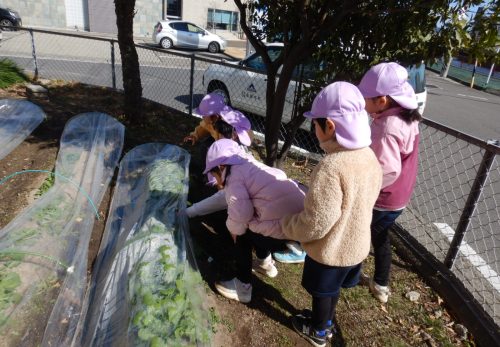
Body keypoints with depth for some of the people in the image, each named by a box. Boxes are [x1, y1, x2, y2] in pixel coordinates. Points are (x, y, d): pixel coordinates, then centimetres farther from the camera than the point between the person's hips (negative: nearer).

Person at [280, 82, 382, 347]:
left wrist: (288, 226, -11)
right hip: (356, 244, 7)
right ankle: (326, 322, 52)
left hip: (330, 249, -7)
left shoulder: (331, 167, -34)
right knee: (333, 289, 29)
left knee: (322, 292, 20)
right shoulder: (370, 157, -6)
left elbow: (316, 223, -30)